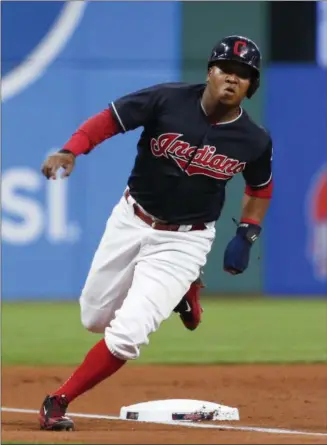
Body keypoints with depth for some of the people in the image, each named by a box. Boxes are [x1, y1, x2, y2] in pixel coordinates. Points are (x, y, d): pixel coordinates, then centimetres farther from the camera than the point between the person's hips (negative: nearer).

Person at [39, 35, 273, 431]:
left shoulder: (254, 141, -9)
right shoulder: (167, 100, -16)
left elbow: (260, 186, 11)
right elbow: (105, 121, -12)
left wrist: (246, 235, 0)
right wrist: (70, 151, -29)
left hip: (183, 242, -2)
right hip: (130, 221, 2)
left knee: (125, 334, -15)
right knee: (94, 319, 14)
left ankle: (58, 402, 2)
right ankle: (177, 292, 36)